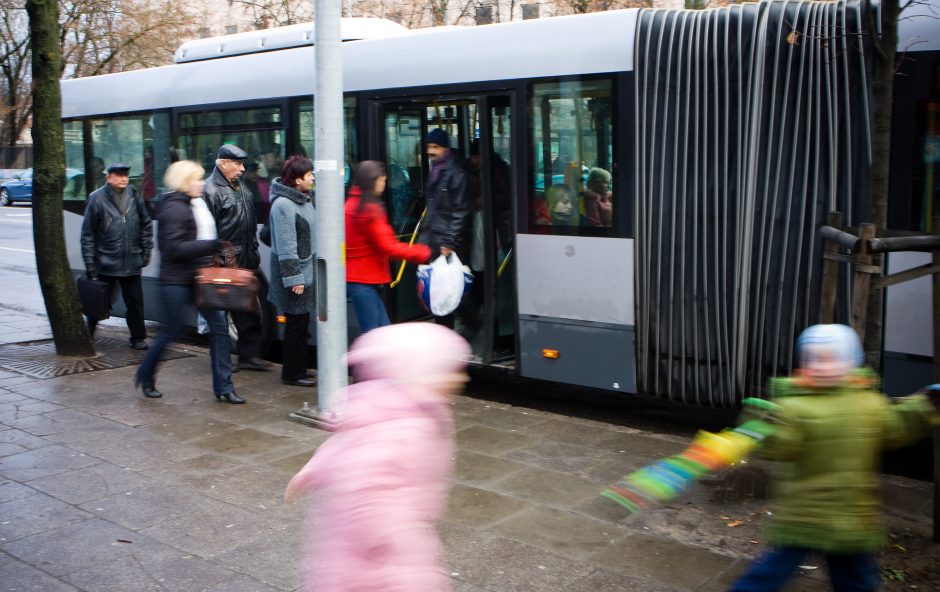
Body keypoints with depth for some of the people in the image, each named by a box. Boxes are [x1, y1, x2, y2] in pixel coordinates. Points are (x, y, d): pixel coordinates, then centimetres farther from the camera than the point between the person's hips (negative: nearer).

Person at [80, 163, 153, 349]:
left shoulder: (135, 197, 2)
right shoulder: (97, 199, -7)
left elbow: (146, 224, 14)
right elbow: (88, 234, -4)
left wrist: (146, 251, 9)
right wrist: (90, 263, -6)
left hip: (132, 263, 3)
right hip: (106, 263, -3)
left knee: (135, 301, 8)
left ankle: (138, 338, 20)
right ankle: (88, 335, 25)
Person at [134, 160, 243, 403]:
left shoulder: (197, 204, 14)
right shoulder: (173, 208, -15)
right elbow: (174, 247, -23)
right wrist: (212, 246, -25)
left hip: (199, 278, 8)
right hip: (177, 281, -8)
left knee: (219, 325, 1)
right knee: (175, 328, 3)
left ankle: (223, 387, 5)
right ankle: (145, 376, 28)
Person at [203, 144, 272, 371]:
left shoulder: (242, 188, 15)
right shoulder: (211, 191, -13)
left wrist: (254, 251, 19)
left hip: (247, 261, 9)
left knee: (251, 311, 12)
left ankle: (250, 354, 21)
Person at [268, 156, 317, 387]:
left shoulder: (304, 199, 12)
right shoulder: (283, 205, -18)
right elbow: (286, 247, -20)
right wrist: (294, 278, -20)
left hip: (306, 271, 9)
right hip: (295, 274, -9)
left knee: (301, 323, 15)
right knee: (296, 324, -1)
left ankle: (298, 370, 25)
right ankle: (292, 374, 10)